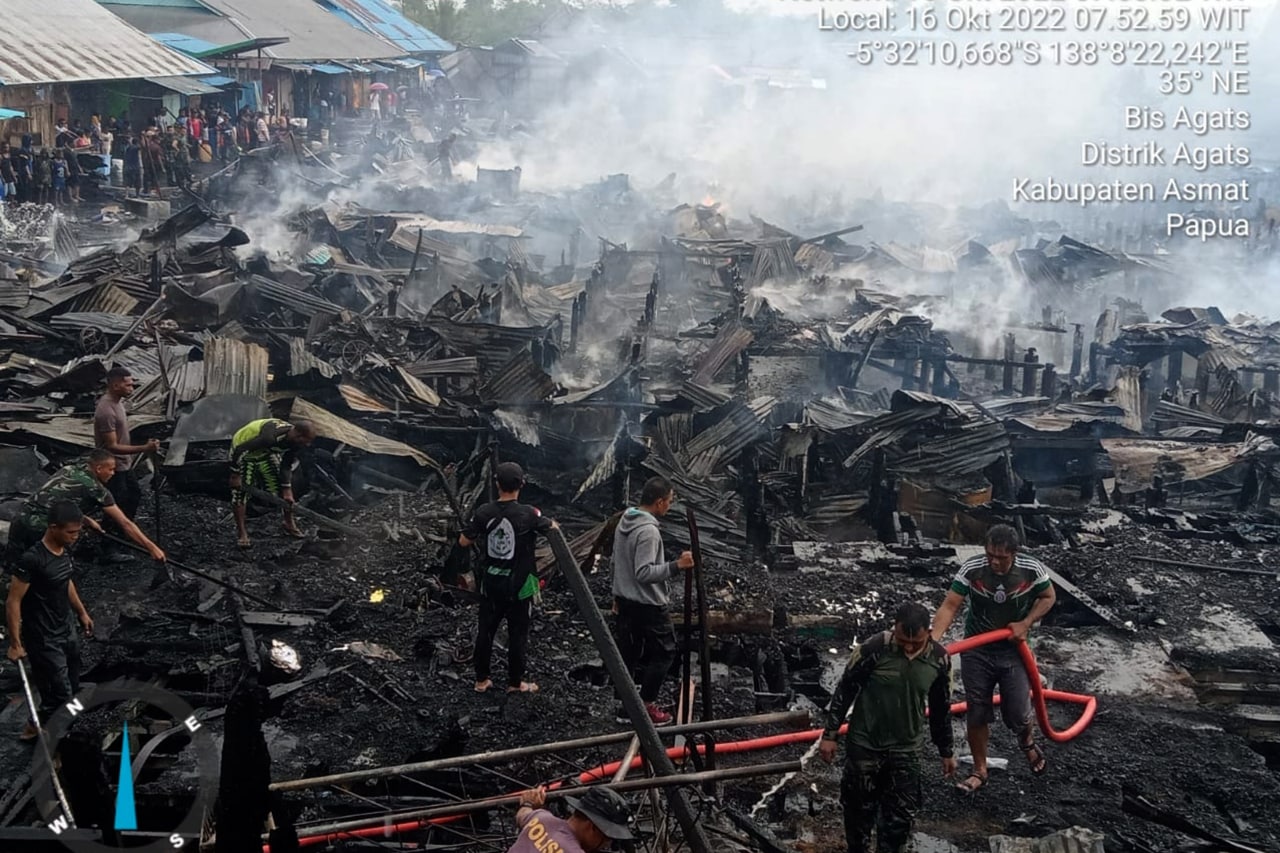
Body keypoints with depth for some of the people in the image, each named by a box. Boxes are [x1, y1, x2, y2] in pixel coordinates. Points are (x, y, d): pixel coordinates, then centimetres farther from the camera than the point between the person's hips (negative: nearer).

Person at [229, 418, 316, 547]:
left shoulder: (294, 441, -17)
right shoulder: (272, 437, -43)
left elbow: (286, 466, -4)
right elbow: (240, 450, -37)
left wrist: (287, 490, -7)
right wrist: (235, 476, -28)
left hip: (265, 451, 7)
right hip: (243, 450, -7)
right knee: (240, 492, -11)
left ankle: (289, 524, 17)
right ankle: (242, 533, 0)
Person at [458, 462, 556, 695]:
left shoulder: (484, 512, -8)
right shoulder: (528, 514, -18)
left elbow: (464, 542, 1)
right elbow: (554, 529, -1)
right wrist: (545, 521, 21)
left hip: (491, 582, 3)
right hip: (519, 584, -3)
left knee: (486, 630, 15)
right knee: (517, 634, 9)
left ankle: (481, 680, 24)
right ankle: (515, 682, 19)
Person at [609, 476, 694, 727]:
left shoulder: (624, 522, 6)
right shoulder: (648, 531, -24)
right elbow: (644, 573, -28)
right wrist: (676, 565, -32)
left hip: (626, 600, 9)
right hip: (648, 604, -9)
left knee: (628, 654, 13)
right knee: (664, 652, 5)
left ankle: (627, 708, 20)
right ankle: (645, 706, 8)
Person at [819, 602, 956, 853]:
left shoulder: (939, 658, -9)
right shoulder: (873, 649, -21)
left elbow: (941, 708, 6)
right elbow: (845, 690, -8)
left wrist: (947, 750, 13)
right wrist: (830, 734, -5)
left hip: (906, 750, 2)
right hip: (864, 745, -2)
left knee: (900, 817, 5)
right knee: (860, 809, 12)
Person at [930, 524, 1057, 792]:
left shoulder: (1032, 570, -18)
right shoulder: (971, 569, -21)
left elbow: (1049, 597, 0)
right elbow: (949, 606, -25)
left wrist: (1026, 623, -15)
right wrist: (933, 639, -40)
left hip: (1013, 650, 0)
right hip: (976, 651, 0)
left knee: (1017, 714, 3)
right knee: (977, 714, 7)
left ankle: (1027, 742, 40)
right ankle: (979, 771, 25)